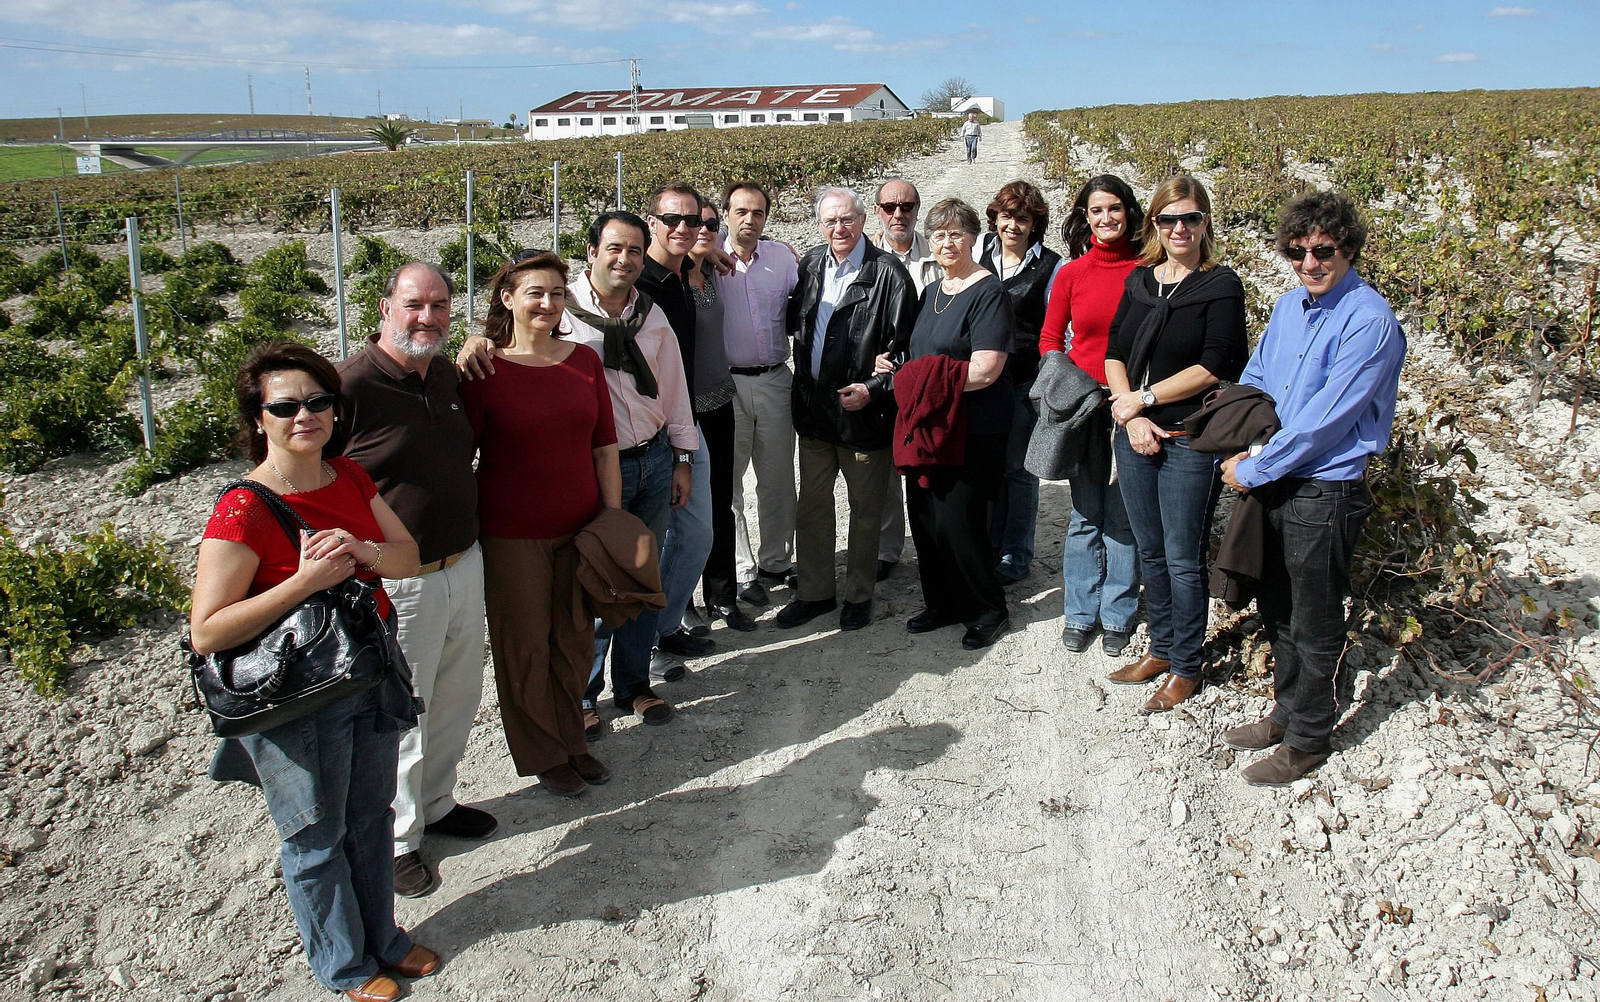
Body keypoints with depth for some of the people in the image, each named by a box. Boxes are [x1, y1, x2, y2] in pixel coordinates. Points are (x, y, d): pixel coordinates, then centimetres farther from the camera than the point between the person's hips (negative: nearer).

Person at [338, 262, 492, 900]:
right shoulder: (351, 385, -19)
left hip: (465, 568, 8)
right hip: (398, 585, -7)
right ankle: (396, 837, 29)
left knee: (458, 699, 21)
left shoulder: (448, 376, 6)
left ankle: (436, 803, 44)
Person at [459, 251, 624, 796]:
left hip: (580, 527, 4)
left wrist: (613, 517, 4)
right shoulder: (484, 369, -9)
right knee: (525, 646, 10)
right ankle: (543, 755, 28)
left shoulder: (584, 359, 3)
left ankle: (572, 741, 34)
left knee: (575, 640, 14)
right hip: (512, 534, -4)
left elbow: (604, 444, 7)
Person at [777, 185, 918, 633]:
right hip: (814, 410, 5)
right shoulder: (810, 263, 6)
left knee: (866, 511, 10)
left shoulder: (888, 273, -11)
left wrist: (873, 388, -20)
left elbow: (906, 347, -11)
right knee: (812, 507, 14)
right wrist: (803, 388, 8)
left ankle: (859, 595, 26)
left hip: (865, 411, -5)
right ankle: (816, 592, 29)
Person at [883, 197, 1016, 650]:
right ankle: (942, 603, 27)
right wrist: (895, 367, 5)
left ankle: (988, 611, 15)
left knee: (959, 522, -5)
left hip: (973, 430, -8)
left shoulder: (989, 294, -11)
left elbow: (984, 370, -20)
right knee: (924, 517, 10)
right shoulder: (931, 293, 15)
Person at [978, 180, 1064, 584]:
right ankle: (989, 546, 24)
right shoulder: (981, 252, 7)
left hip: (1026, 383, -3)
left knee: (1017, 468, 4)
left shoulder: (1050, 266, -3)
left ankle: (1016, 555, 17)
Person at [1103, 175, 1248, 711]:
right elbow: (1114, 352, 6)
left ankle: (1187, 668, 18)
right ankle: (1160, 649, 32)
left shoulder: (1222, 285, -6)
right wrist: (1130, 416, -9)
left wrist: (1143, 398, -12)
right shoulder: (1139, 279, 10)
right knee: (1151, 553, 16)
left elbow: (1213, 367, -14)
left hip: (1190, 441, -5)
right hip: (1135, 437, 5)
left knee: (1183, 561, 2)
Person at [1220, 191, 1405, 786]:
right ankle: (1286, 714, 37)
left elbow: (1323, 420, -21)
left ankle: (1307, 741, 24)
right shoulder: (1290, 305, 6)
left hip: (1325, 491, -7)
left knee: (1313, 626, 7)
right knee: (1276, 609, 19)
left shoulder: (1369, 321, -18)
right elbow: (1253, 380, 15)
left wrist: (1255, 469, -14)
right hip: (1272, 483, 8)